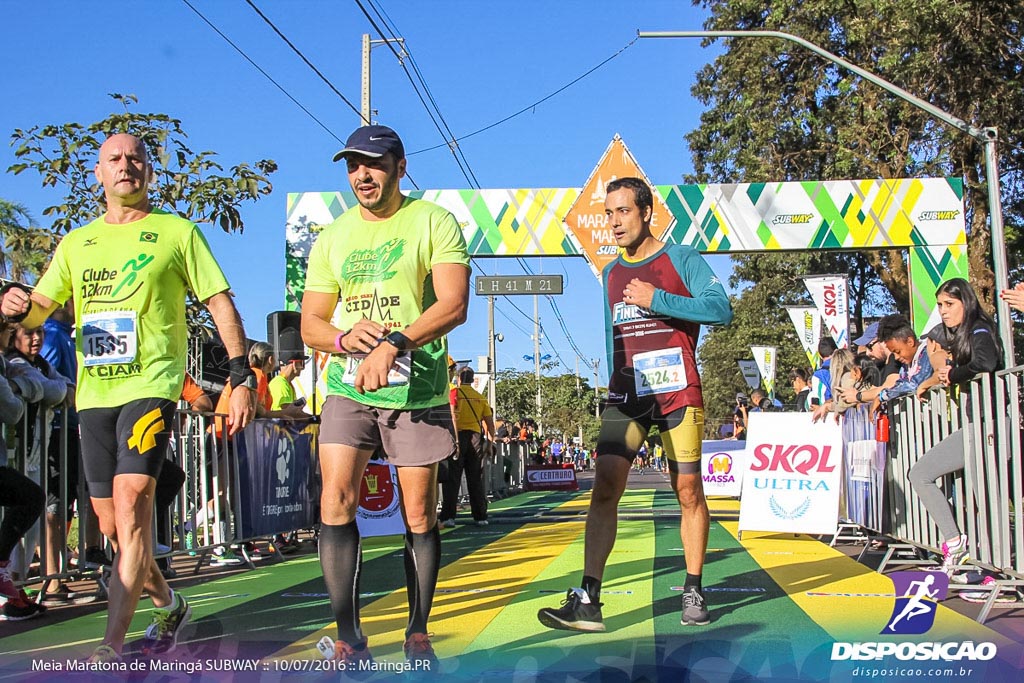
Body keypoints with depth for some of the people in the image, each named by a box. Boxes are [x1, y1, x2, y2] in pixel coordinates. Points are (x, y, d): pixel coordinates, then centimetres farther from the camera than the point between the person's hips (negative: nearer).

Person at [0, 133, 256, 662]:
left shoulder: (177, 233, 5)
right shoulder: (76, 243, 17)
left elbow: (220, 305, 2)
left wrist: (241, 377, -7)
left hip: (151, 385, -5)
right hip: (93, 393, 5)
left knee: (131, 505, -19)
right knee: (112, 526, 10)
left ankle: (111, 648, -16)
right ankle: (168, 604, 33)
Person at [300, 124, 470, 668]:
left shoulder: (433, 222, -1)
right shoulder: (331, 238, 12)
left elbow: (454, 305, -13)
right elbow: (310, 322, 12)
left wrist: (393, 344, -27)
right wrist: (342, 338, -12)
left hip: (417, 389, -3)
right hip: (347, 388, 3)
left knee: (420, 516, 2)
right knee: (335, 501, -11)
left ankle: (418, 634, 16)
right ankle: (348, 639, -2)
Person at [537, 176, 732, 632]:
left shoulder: (682, 260, 0)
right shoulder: (611, 274, 16)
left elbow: (721, 310, -12)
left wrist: (656, 299, -15)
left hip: (678, 394, -3)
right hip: (626, 396, 3)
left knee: (688, 493, 3)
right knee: (604, 488, -11)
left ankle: (693, 593, 18)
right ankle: (588, 601, -15)